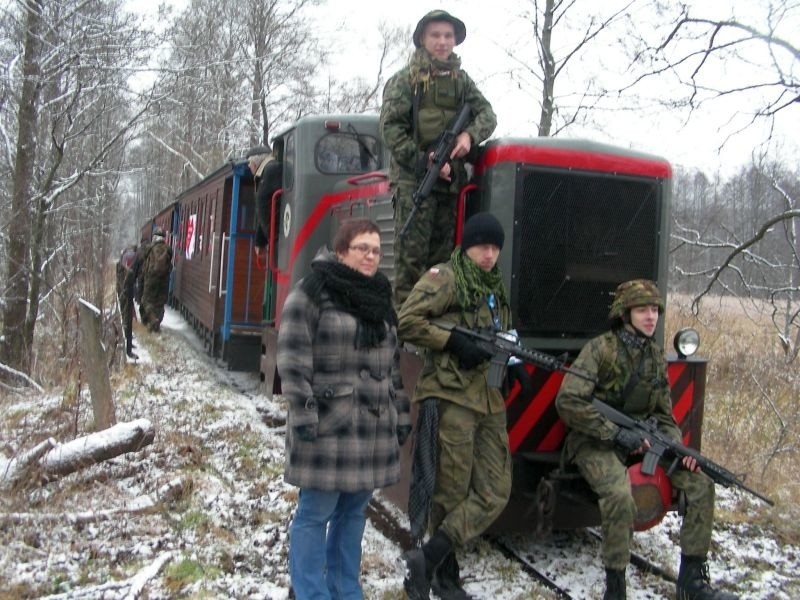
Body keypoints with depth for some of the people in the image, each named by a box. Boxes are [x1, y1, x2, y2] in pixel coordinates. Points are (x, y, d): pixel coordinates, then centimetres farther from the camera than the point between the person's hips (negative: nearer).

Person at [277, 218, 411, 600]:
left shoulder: (380, 299, 16)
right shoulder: (311, 293, -6)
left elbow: (393, 365, 20)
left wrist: (402, 416, 17)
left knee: (353, 511, 14)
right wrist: (303, 414, -17)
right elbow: (293, 359, -11)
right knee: (315, 513, 1)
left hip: (373, 427, 7)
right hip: (328, 425, -7)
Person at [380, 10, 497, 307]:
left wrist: (470, 135, -11)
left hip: (450, 179, 5)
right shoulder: (404, 80, 3)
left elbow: (487, 114, 11)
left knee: (441, 254, 7)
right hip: (414, 179, -5)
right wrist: (423, 161, -15)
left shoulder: (461, 79, 17)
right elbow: (390, 128, -6)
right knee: (411, 254, -8)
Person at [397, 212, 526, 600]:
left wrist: (512, 362, 8)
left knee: (495, 493, 3)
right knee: (451, 493, -2)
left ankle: (430, 560, 7)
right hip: (451, 398, -8)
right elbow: (406, 322, -13)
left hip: (490, 402, 8)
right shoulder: (445, 277, -4)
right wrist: (453, 341, -18)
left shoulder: (496, 288, 19)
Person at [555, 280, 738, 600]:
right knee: (621, 495, -34)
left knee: (700, 483, -6)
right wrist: (615, 433, -23)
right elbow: (567, 401, -21)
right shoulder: (600, 349, -13)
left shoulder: (656, 356, 10)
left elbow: (663, 414, 17)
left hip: (639, 439, 7)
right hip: (596, 442, -7)